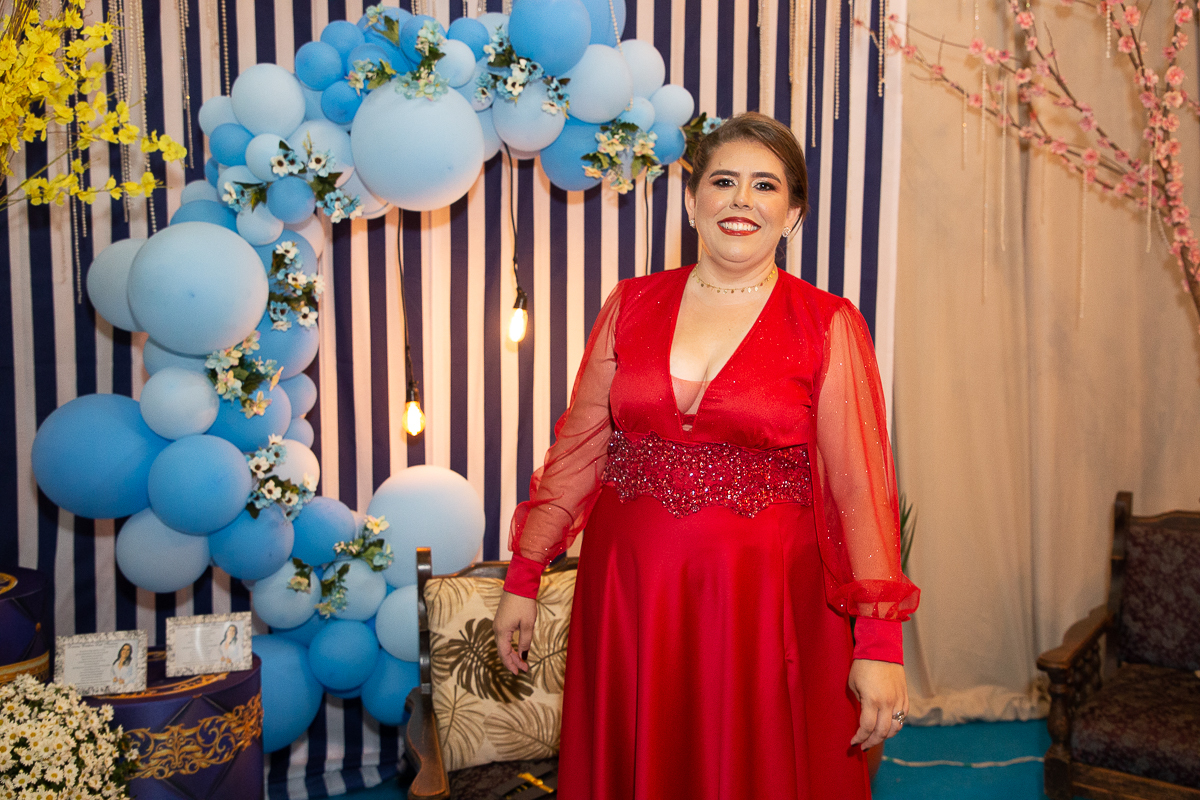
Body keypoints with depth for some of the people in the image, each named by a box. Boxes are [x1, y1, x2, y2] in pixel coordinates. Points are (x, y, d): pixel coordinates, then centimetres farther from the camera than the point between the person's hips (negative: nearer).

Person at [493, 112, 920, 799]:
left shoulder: (829, 327, -4)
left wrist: (879, 644, -14)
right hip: (628, 597, 3)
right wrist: (523, 579, 5)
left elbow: (861, 485, -9)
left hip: (765, 605, -2)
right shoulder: (632, 305, 4)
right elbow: (578, 447, 6)